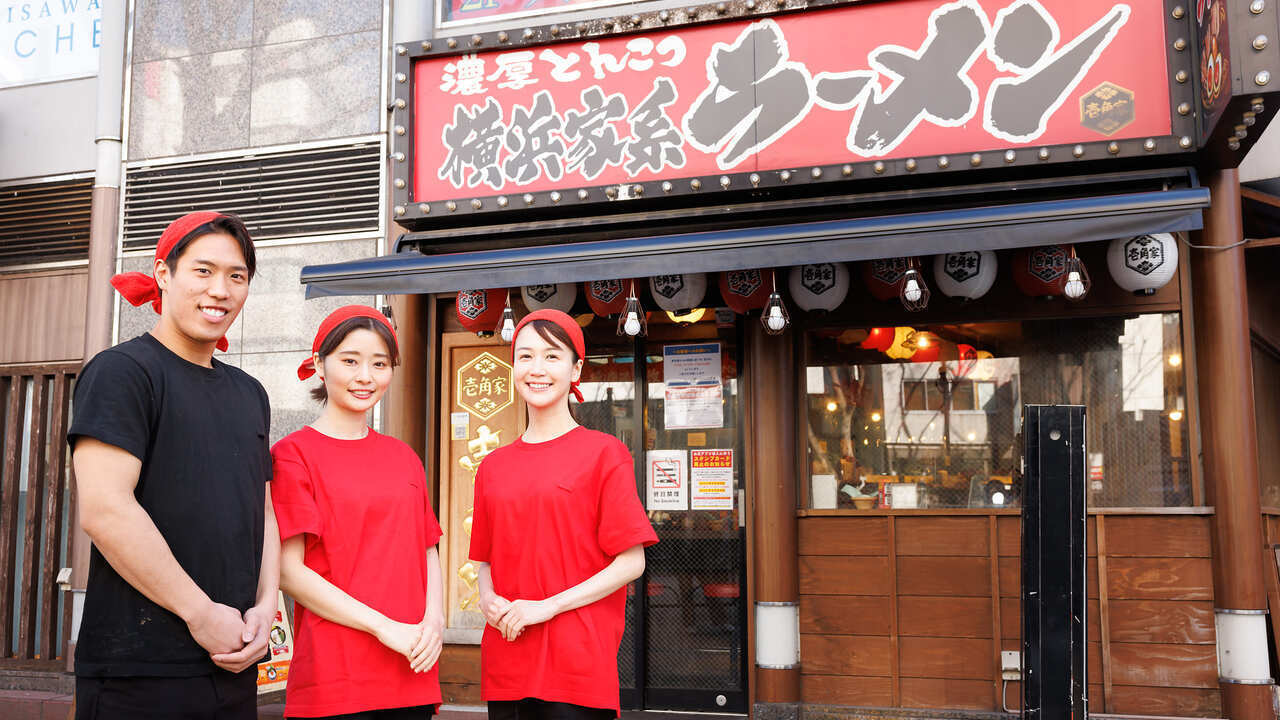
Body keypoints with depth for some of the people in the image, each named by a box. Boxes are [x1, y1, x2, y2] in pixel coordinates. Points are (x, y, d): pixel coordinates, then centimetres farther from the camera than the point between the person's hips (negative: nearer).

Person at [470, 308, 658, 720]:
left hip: (579, 666, -4)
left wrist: (547, 606, -12)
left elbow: (631, 562, -6)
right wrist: (487, 599, -2)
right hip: (505, 667, 4)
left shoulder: (604, 453, -3)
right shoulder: (493, 466, 11)